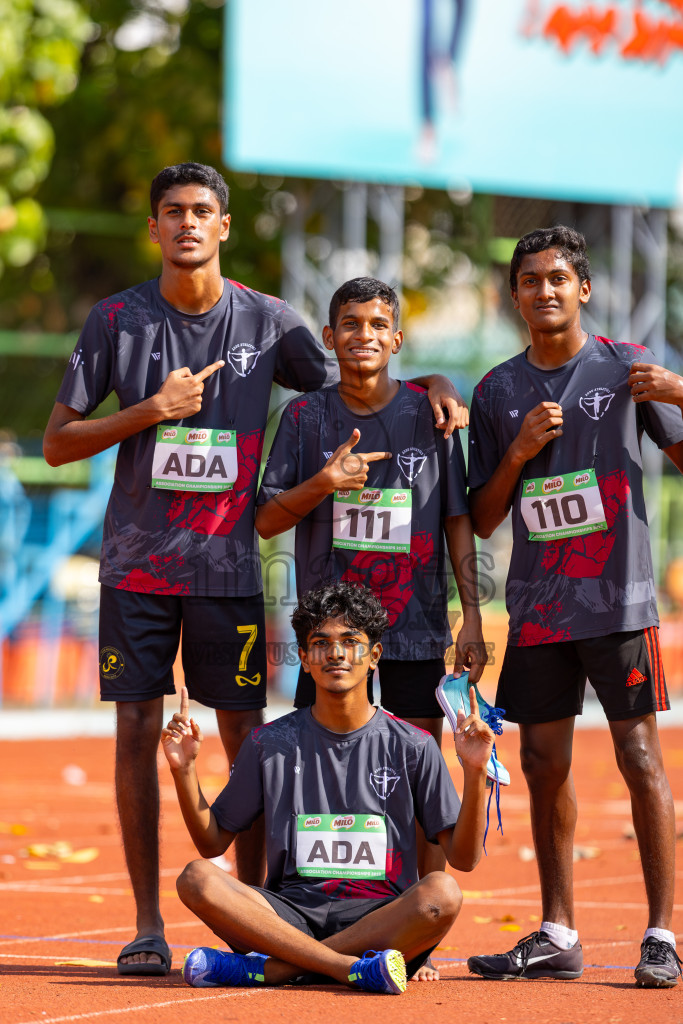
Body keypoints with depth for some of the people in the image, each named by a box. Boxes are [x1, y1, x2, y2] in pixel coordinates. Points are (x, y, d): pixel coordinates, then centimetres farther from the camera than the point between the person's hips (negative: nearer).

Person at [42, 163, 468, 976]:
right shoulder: (117, 320, 1)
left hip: (230, 565, 0)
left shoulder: (267, 322, 3)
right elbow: (58, 443, 1)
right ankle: (147, 925, 6)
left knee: (245, 735, 0)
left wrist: (431, 384, -5)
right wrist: (152, 409, -12)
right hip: (138, 564, 0)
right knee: (137, 731, -1)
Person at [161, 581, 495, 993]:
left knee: (442, 893, -34)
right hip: (290, 910, 1)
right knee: (197, 879, -26)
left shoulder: (411, 747, 7)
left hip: (381, 918, -1)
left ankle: (268, 969, -31)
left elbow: (464, 857, 3)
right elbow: (212, 842, 15)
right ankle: (354, 968, -35)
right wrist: (185, 771, 0)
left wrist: (475, 773, -11)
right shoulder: (270, 744, 11)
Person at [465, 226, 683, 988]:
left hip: (618, 602, -4)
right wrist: (519, 452, -6)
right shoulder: (498, 391, 10)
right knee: (543, 764, 6)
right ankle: (557, 935, 15)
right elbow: (483, 520, 11)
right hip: (537, 608, 4)